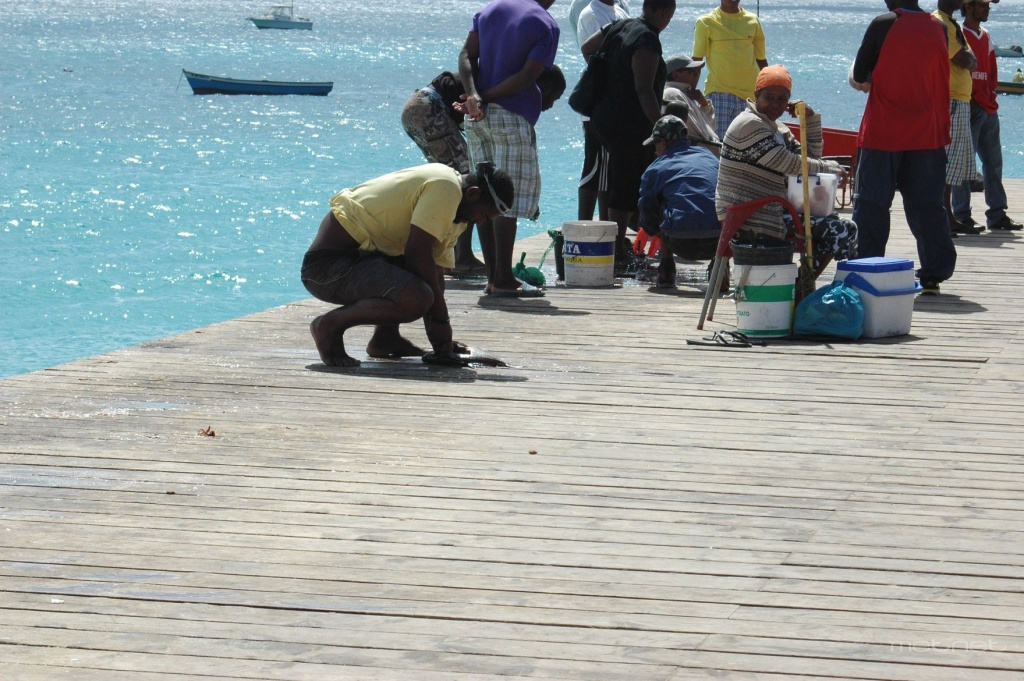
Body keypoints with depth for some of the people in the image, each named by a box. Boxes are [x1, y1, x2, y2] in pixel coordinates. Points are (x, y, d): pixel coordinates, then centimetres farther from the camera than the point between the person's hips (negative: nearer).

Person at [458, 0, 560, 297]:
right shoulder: (546, 25, -6)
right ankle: (503, 279, -4)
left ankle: (493, 276, 12)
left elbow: (466, 56, 3)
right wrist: (485, 97, -10)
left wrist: (474, 95, -11)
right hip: (513, 117, -6)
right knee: (508, 197, -3)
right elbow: (527, 76, -14)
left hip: (478, 117, 6)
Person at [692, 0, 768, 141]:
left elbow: (761, 60, 15)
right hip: (719, 93, -3)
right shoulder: (706, 22, 0)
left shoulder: (753, 21, 9)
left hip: (750, 95, 3)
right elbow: (696, 60, 2)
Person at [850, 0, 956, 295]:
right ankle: (933, 273, 7)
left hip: (882, 132, -3)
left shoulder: (883, 25, -10)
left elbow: (859, 76, -4)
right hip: (928, 134, 3)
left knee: (871, 203, 3)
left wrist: (866, 80, 17)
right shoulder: (938, 28, 2)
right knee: (927, 204, 9)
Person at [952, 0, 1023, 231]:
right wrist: (967, 100, -17)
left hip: (988, 108, 8)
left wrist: (992, 91, 6)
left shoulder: (986, 37, 17)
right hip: (968, 107, -8)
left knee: (993, 162, 8)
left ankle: (997, 214, 12)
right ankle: (961, 215, -3)